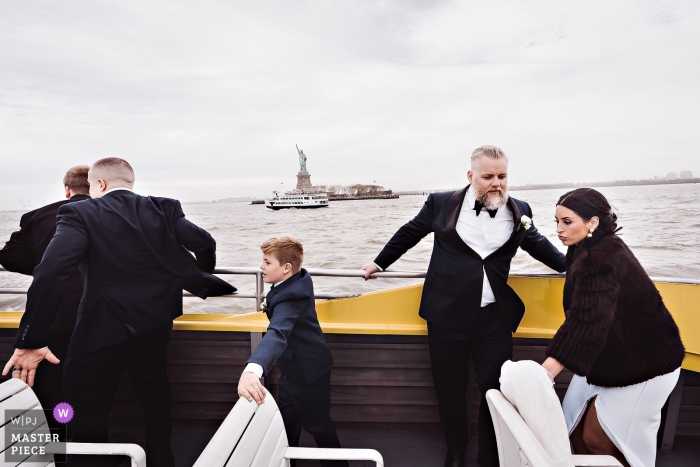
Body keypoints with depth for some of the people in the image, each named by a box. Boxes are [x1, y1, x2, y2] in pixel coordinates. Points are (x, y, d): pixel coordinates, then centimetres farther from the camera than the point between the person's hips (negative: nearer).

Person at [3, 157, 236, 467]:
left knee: (86, 409, 12)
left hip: (104, 327, -5)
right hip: (157, 321, 5)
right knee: (154, 390, 26)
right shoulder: (164, 208, 1)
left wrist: (31, 341, -19)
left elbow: (51, 273, -21)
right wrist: (198, 281, 19)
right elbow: (204, 243, -2)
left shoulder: (81, 213, -9)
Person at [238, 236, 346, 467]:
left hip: (308, 370, -9)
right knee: (286, 418, 20)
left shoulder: (289, 297, -35)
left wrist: (252, 370, -71)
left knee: (316, 423, 12)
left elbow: (277, 333, -57)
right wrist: (271, 305, 6)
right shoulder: (300, 278, -7)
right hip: (295, 366, 9)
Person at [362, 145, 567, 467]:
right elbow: (408, 233, 11)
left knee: (496, 389, 6)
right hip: (447, 314, -1)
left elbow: (538, 245, 21)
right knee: (449, 388, 14)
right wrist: (380, 262, 18)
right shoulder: (441, 203, -4)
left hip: (495, 317, 1)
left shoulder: (519, 211, 2)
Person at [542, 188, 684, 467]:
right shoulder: (589, 249, 2)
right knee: (577, 426, 8)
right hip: (610, 358, 8)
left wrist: (543, 374, -41)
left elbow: (586, 321, -38)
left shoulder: (600, 260, -28)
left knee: (599, 439, 0)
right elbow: (583, 314, 12)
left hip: (643, 364, -8)